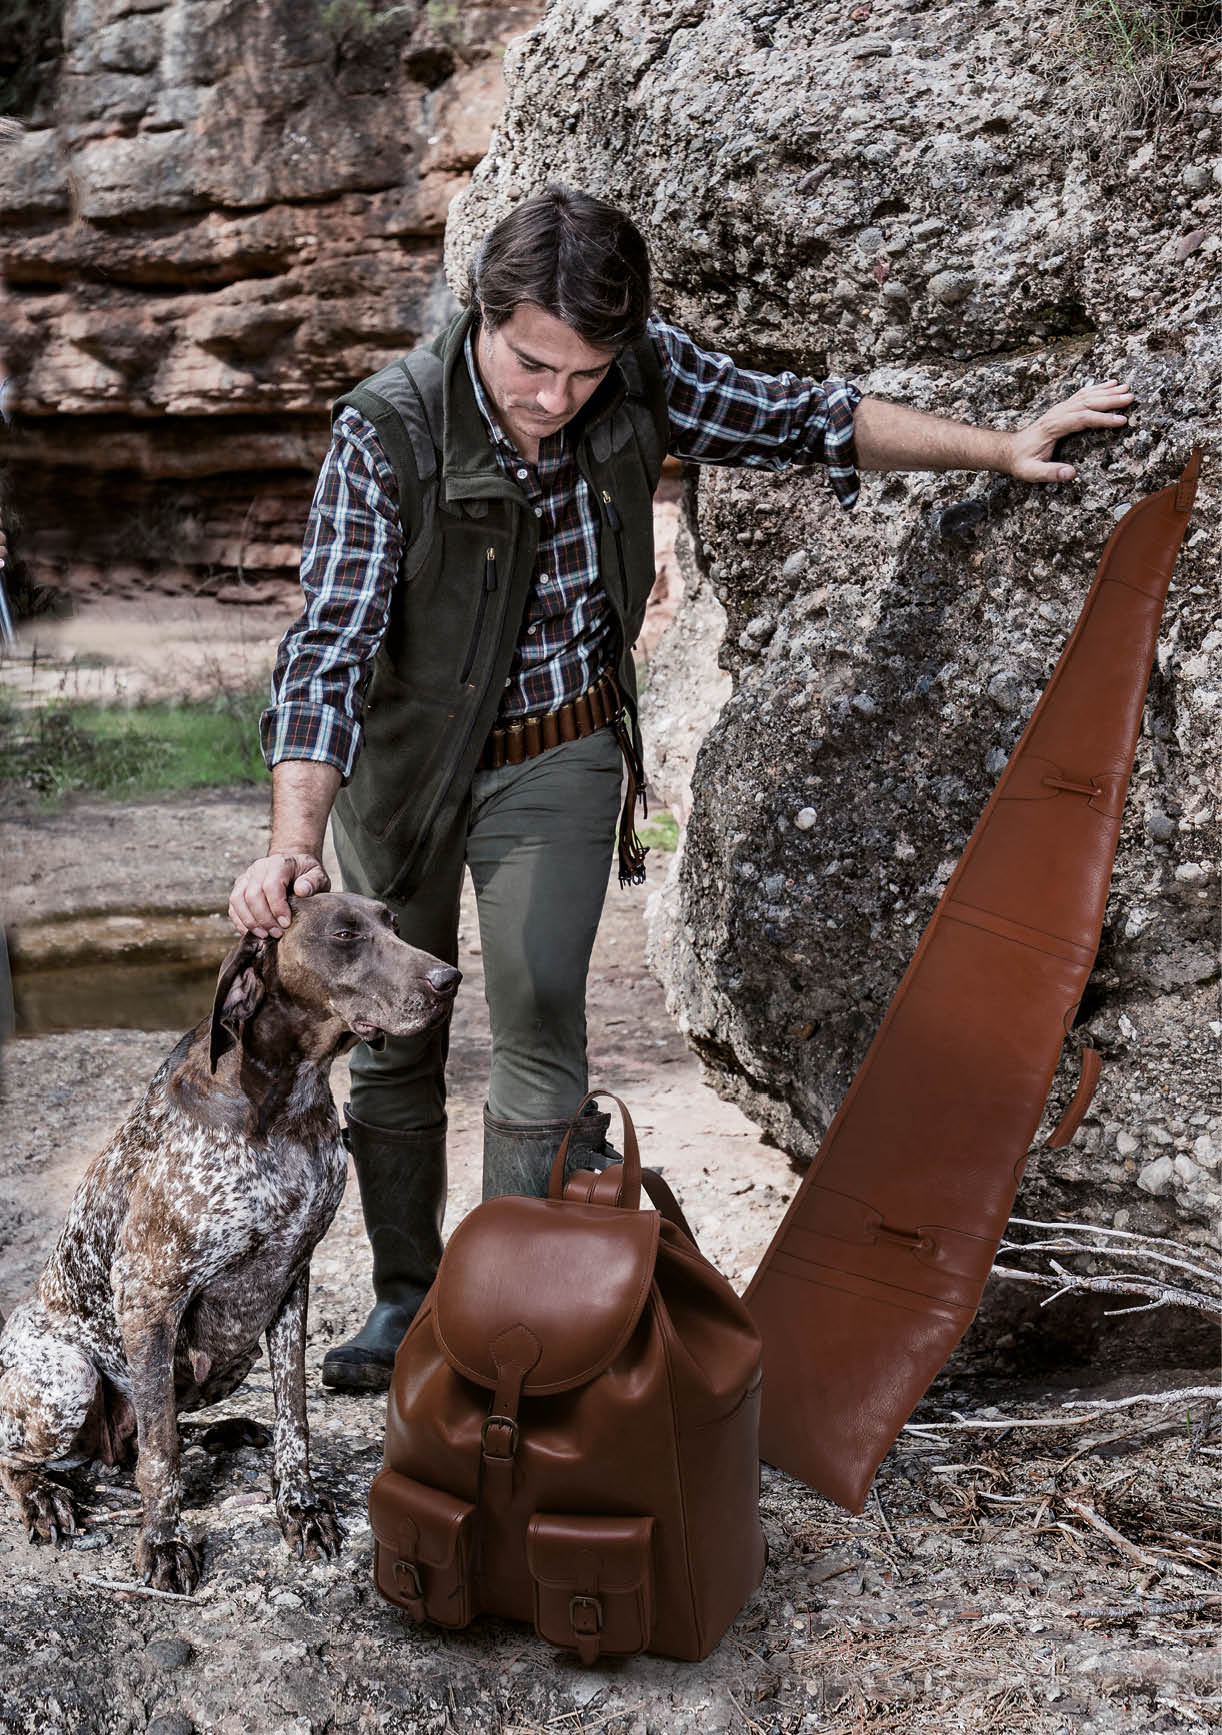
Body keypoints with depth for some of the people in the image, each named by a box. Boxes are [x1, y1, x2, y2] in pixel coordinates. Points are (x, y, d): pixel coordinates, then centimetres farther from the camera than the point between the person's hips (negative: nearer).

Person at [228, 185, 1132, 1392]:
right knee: (392, 1047, 11)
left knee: (537, 1034, -9)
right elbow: (331, 643, -31)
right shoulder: (388, 431, -25)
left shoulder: (644, 377, -16)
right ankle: (405, 1296, 30)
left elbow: (797, 421, 0)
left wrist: (1000, 450, 0)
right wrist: (294, 840, -43)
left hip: (558, 758, 1)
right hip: (405, 758, 0)